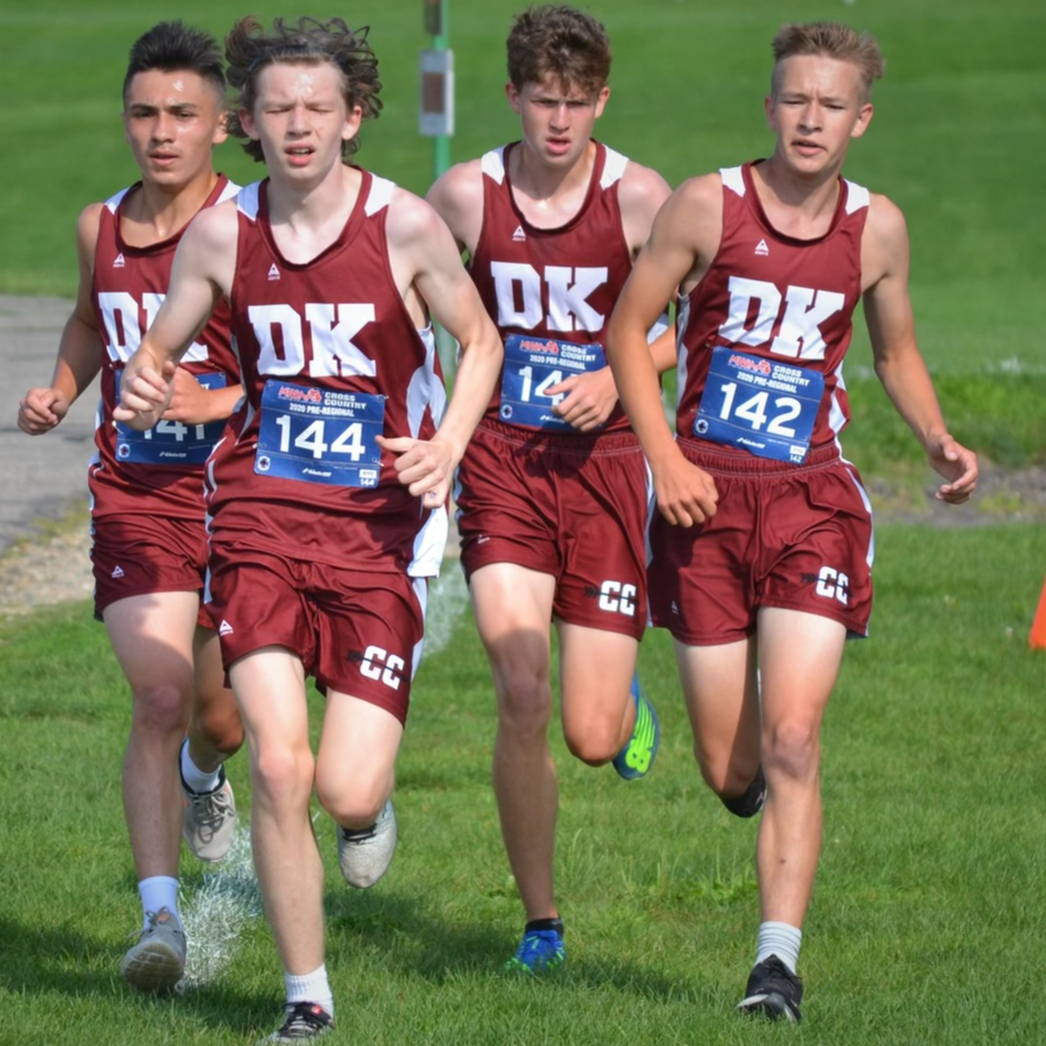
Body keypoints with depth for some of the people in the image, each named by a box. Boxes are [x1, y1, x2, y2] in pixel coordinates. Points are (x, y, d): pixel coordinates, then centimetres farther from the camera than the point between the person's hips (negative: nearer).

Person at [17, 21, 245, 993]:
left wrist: (215, 401, -25)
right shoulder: (99, 227, 4)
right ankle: (159, 918, -19)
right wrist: (60, 389, 9)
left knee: (220, 717, 14)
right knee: (158, 695, -17)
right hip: (134, 496, 1)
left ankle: (201, 773, 52)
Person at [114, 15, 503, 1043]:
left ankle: (371, 802, 33)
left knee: (346, 793, -8)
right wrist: (140, 385, -13)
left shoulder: (403, 224, -7)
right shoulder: (220, 233, -1)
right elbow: (157, 349, 11)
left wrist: (447, 447, -10)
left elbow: (479, 341, 6)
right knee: (278, 767, -13)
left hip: (379, 525, -1)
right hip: (262, 519, 1)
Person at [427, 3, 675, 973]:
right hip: (500, 458, 0)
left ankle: (624, 700, 39)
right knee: (521, 699, -14)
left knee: (592, 737, -1)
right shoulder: (464, 194, -2)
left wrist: (618, 380, -15)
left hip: (602, 461, 0)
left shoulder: (640, 198, -5)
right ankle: (539, 920, 2)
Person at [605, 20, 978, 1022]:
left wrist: (938, 440, 1)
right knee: (728, 768, 3)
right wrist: (664, 457, -10)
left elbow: (895, 351, 19)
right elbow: (627, 327, 1)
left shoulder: (876, 228, 3)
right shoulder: (707, 205, -4)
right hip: (706, 497, 0)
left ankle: (779, 958, -12)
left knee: (790, 741, -14)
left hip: (812, 499, 1)